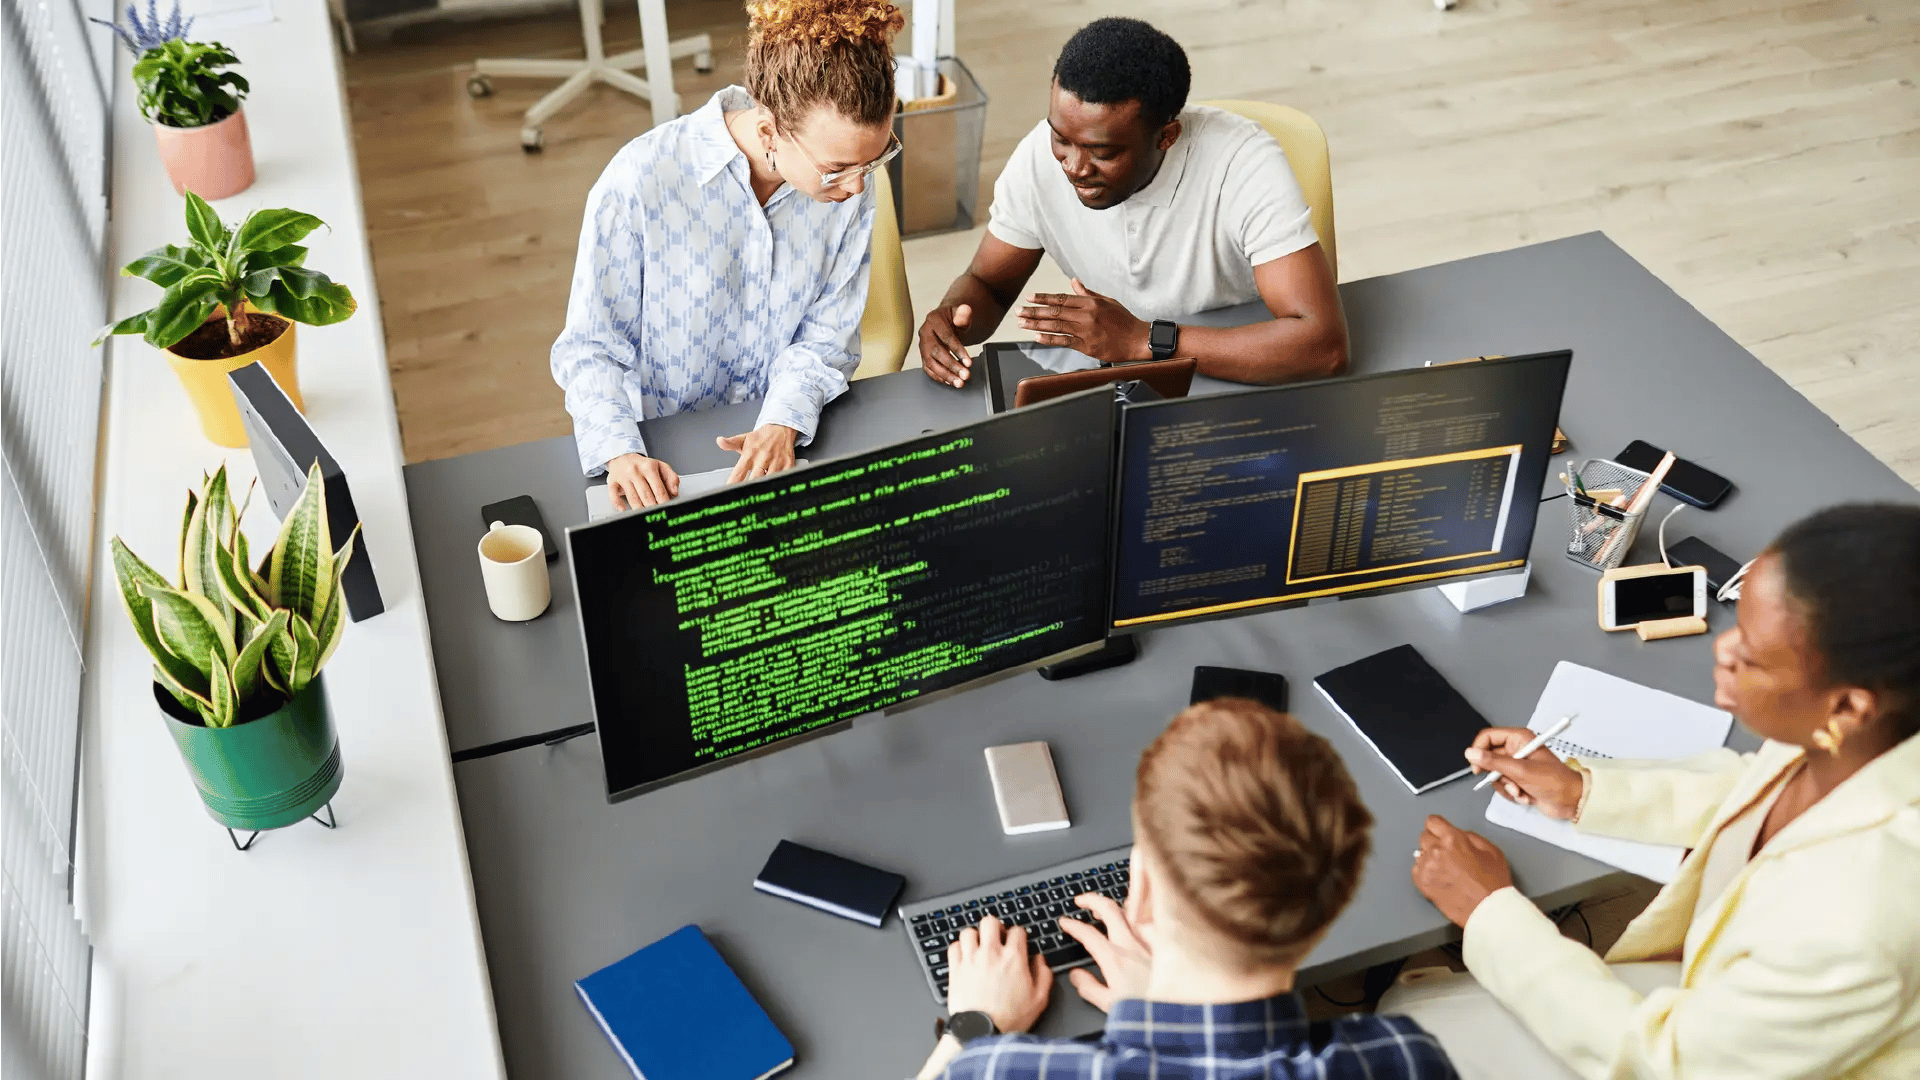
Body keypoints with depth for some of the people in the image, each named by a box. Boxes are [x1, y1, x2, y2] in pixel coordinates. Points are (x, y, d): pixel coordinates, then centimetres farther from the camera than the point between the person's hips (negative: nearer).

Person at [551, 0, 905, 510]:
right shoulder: (640, 180, -19)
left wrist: (784, 423, -20)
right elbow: (590, 347, -11)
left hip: (782, 440, 2)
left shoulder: (847, 186, -8)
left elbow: (826, 336, -2)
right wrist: (620, 452, -28)